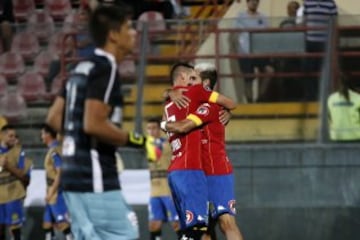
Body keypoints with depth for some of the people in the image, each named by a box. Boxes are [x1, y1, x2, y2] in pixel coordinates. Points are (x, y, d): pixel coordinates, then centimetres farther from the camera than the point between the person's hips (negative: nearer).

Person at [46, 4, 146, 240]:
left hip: (75, 174, 10)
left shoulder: (83, 68, 16)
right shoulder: (106, 68, -13)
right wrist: (134, 140, -12)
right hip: (94, 177, -10)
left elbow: (54, 117, 19)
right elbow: (94, 124, -23)